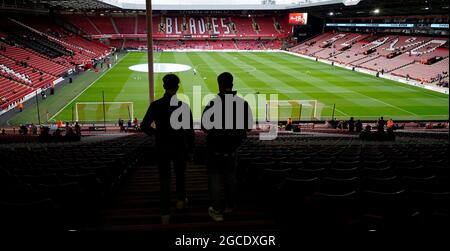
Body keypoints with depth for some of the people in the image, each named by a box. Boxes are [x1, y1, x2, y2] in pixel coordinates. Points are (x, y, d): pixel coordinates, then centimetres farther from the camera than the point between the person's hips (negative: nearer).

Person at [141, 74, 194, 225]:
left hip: (162, 148, 0)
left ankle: (165, 214, 7)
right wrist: (190, 147, 5)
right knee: (180, 174, 24)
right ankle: (181, 200, 40)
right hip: (179, 148, 0)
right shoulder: (183, 106, -11)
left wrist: (154, 132, 9)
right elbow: (189, 129, -8)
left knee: (164, 179, 8)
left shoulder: (155, 105, -10)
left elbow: (144, 127, -11)